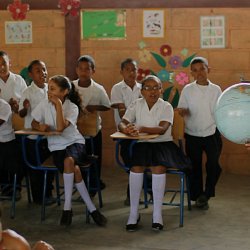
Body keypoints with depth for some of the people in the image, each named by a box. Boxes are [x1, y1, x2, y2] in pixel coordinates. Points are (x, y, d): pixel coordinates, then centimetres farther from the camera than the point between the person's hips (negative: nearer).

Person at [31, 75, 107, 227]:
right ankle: (92, 209, -21)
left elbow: (60, 127, -25)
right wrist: (40, 127, -14)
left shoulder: (72, 107, -9)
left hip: (74, 142, -2)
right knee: (75, 169, -29)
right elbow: (34, 123, 10)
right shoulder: (44, 105, -1)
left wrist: (58, 105, -22)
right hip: (56, 146, 2)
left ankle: (67, 206, -24)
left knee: (68, 160, -37)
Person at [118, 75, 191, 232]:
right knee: (136, 166, -28)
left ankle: (157, 214, -20)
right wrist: (127, 129, -30)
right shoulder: (136, 105, 4)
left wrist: (140, 128, -37)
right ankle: (134, 213, -17)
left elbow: (162, 129, -21)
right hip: (142, 144, 2)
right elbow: (122, 123, -4)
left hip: (163, 144, -1)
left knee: (158, 166, -31)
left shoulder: (166, 107, -5)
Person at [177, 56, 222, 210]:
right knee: (195, 166, 8)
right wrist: (182, 111, -22)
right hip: (193, 134, 0)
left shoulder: (216, 89, 0)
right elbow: (181, 109, -1)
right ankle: (197, 196, 23)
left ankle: (206, 194, 13)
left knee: (214, 165, -7)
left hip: (212, 133, 0)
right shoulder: (187, 89, -2)